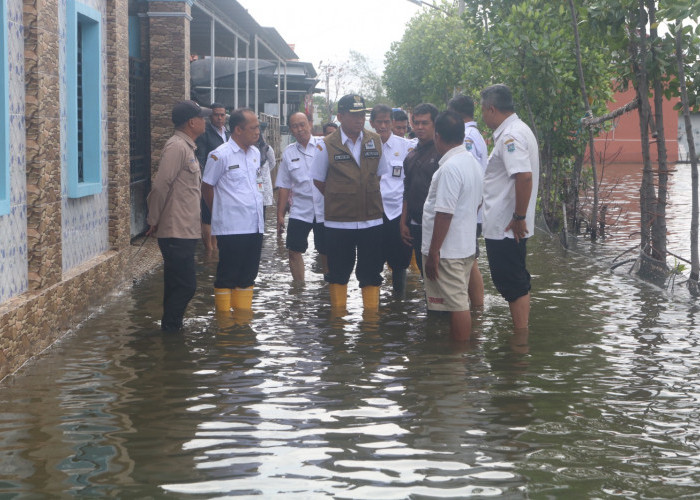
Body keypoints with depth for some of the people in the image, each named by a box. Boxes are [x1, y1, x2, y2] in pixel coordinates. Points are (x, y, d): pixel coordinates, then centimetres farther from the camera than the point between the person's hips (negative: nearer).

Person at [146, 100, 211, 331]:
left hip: (185, 232, 10)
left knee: (179, 285, 14)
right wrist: (154, 221, -11)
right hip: (177, 232, -10)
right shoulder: (176, 147, -15)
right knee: (185, 286, -9)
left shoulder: (186, 147, 17)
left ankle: (171, 329, 22)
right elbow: (160, 186, -20)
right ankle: (170, 330, -2)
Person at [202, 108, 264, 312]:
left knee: (248, 275, 13)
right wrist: (220, 213, 7)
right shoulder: (220, 155, -10)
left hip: (255, 226, 7)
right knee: (227, 276, 0)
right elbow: (207, 187, -2)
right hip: (231, 228, -7)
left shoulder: (255, 153, 12)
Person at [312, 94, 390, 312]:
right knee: (339, 272, 7)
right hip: (338, 221, -2)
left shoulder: (375, 141, 5)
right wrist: (339, 199, 4)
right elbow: (318, 181, 3)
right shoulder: (327, 145, -5)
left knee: (371, 273, 7)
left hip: (371, 219, 3)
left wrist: (367, 196, 6)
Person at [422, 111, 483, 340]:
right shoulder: (473, 162, 10)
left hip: (447, 251, -10)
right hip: (467, 246, 10)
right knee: (459, 302, 17)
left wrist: (433, 253, -18)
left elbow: (444, 214, -22)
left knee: (456, 305, -4)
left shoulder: (449, 168, -20)